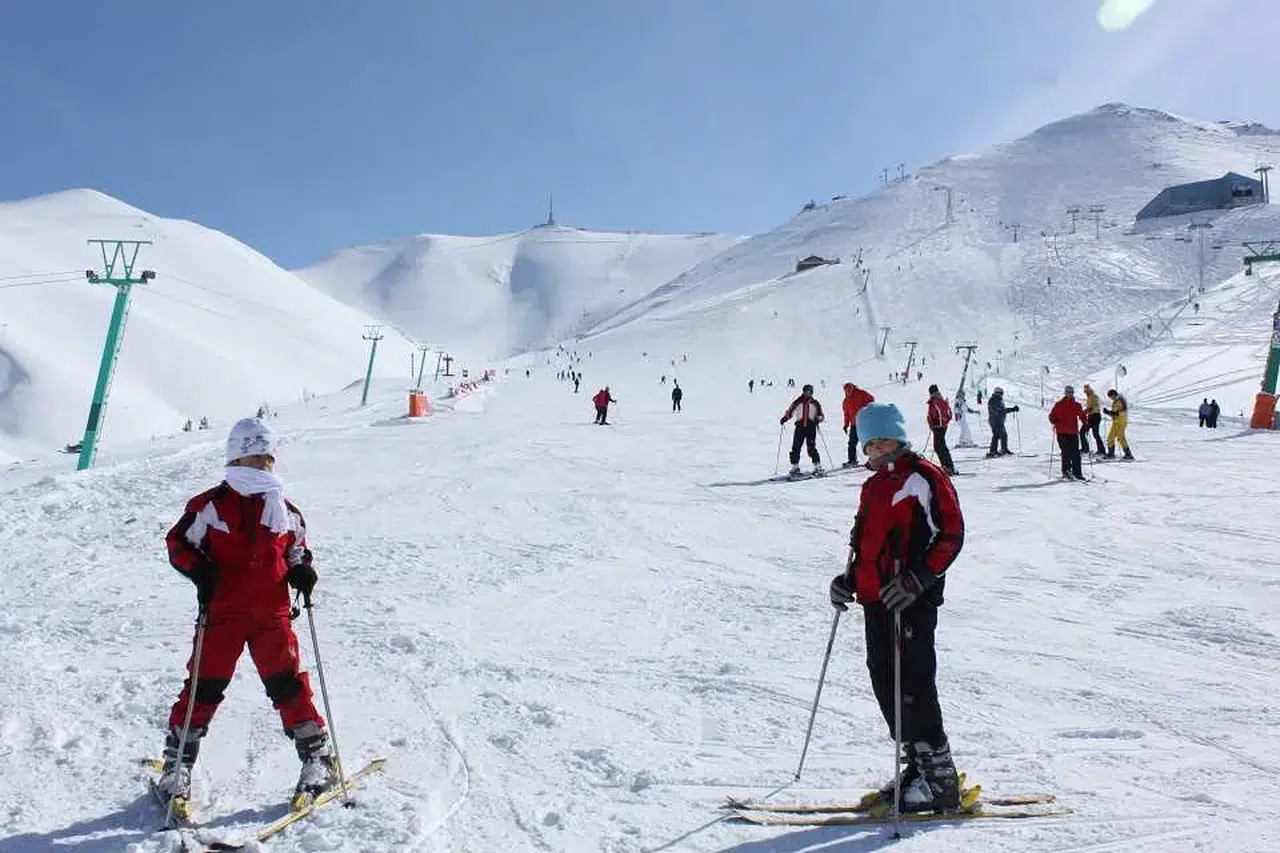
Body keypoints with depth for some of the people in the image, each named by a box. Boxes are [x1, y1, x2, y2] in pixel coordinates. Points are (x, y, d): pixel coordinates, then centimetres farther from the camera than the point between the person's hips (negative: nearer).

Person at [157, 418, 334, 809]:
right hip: (222, 614, -1)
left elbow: (297, 548, 22)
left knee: (287, 683, -2)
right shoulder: (211, 505, -1)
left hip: (272, 614, 2)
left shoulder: (285, 510, 10)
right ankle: (177, 765, 21)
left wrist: (302, 570, 1)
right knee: (204, 686, 3)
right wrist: (200, 572, -12)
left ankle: (318, 757, 7)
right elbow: (178, 544, 4)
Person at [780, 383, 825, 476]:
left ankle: (817, 466, -2)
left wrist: (818, 418, -9)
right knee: (795, 447, -4)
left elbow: (821, 416, 13)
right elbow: (789, 411, 14)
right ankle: (795, 467, 4)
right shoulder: (797, 402, 12)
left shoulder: (815, 403, 12)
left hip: (811, 427, -1)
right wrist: (785, 418, -5)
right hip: (800, 426, 1)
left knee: (811, 448, -10)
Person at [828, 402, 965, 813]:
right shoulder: (873, 487, 19)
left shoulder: (923, 477, -6)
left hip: (911, 599, -9)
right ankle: (918, 766, 23)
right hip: (876, 599, 9)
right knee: (885, 684, 11)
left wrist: (916, 580, -20)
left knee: (913, 685, -7)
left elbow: (950, 535, -11)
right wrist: (850, 579, 13)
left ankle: (941, 780, 4)